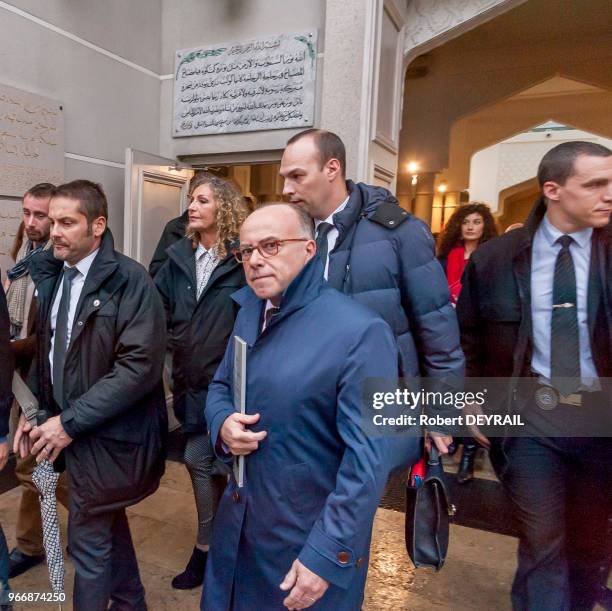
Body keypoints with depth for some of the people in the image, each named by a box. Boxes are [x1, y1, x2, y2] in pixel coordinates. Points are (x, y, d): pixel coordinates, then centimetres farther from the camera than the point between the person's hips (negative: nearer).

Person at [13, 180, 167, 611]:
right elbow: (48, 351, 13)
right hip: (74, 429, 7)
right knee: (108, 525, 22)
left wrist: (70, 421, -20)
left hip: (107, 436, -7)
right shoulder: (51, 273, 4)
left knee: (88, 538, 7)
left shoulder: (129, 279, -17)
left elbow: (141, 366, -23)